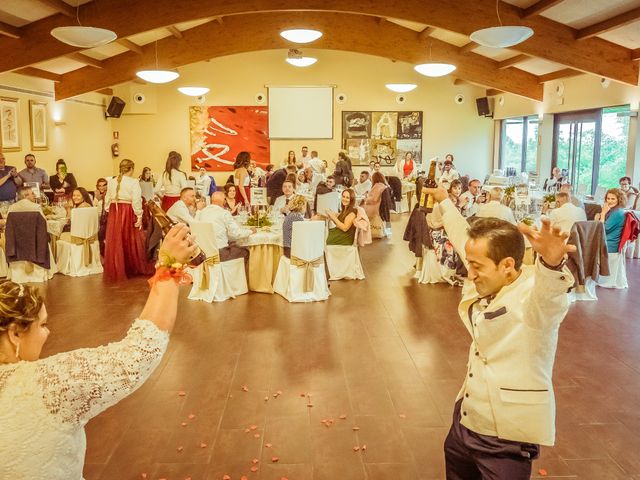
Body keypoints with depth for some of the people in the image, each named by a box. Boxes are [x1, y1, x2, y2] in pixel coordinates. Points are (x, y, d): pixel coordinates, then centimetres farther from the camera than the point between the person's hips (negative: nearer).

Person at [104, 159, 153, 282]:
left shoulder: (111, 181, 7)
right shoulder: (133, 182, -9)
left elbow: (107, 200, 9)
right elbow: (136, 200, -14)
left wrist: (109, 212, 16)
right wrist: (139, 216, -10)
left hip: (114, 212, 4)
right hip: (128, 212, -4)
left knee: (114, 242, 9)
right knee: (131, 241, 9)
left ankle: (116, 271, 15)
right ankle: (137, 268, 22)